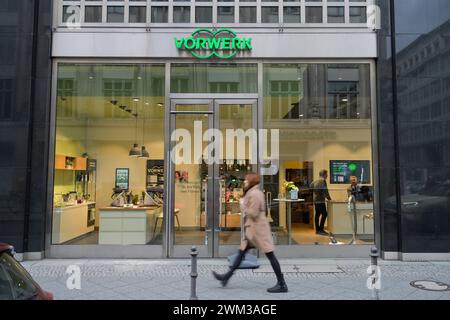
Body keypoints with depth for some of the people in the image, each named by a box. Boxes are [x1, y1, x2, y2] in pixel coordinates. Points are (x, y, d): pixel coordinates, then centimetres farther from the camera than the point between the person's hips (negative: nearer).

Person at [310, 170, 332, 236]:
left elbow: (311, 186, 23)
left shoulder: (315, 181, 15)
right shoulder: (323, 180, -10)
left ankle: (317, 229, 13)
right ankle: (321, 230, -10)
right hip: (320, 200, -9)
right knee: (324, 214, -8)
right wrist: (329, 198, -8)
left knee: (317, 214, 11)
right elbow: (325, 190, -15)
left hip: (315, 200, 9)